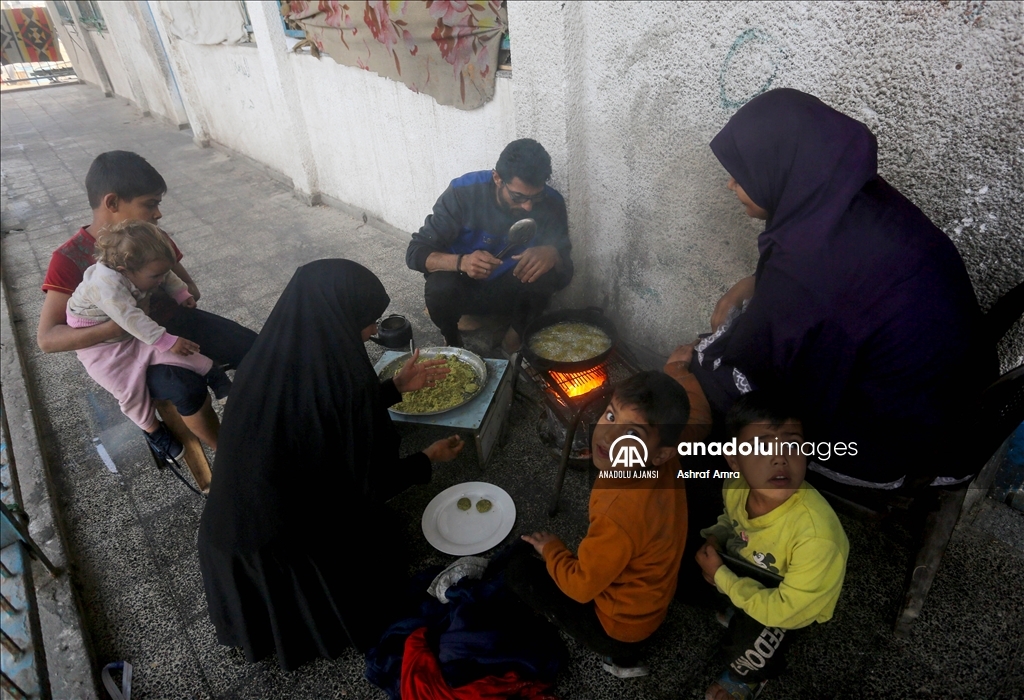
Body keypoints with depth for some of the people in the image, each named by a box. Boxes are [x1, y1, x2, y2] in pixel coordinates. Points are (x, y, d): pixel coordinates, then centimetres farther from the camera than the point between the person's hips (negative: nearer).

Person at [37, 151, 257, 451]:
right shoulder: (70, 257, -13)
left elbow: (190, 289, 10)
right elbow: (47, 338, -18)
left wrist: (171, 302, -15)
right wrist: (119, 326, -34)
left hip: (175, 322, 5)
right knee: (187, 388, -34)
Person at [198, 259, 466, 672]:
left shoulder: (265, 360, -9)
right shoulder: (344, 378, -29)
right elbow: (368, 486, -16)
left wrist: (395, 388, 12)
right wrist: (429, 458, 2)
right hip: (291, 549, -5)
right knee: (382, 527, 23)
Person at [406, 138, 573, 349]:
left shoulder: (551, 203, -18)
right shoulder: (463, 192, -25)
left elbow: (564, 258, -13)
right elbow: (416, 252, -24)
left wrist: (552, 254, -39)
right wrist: (461, 262, -45)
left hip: (512, 290, 1)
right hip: (465, 286, -1)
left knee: (550, 272, -28)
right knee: (439, 287, -34)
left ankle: (519, 334, -1)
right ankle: (452, 342, 0)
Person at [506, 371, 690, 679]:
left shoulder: (622, 515, -43)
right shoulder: (667, 465, -23)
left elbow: (580, 587, -24)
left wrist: (550, 548, -8)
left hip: (617, 626, -7)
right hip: (651, 598, 8)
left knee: (519, 567, 3)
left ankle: (621, 653, 12)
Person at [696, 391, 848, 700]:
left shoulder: (817, 535, -42)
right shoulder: (736, 486, -25)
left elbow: (784, 610, -31)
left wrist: (721, 576, -26)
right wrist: (715, 538, -18)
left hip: (794, 602, -5)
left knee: (744, 644, -23)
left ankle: (752, 675, 16)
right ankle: (739, 611, 24)